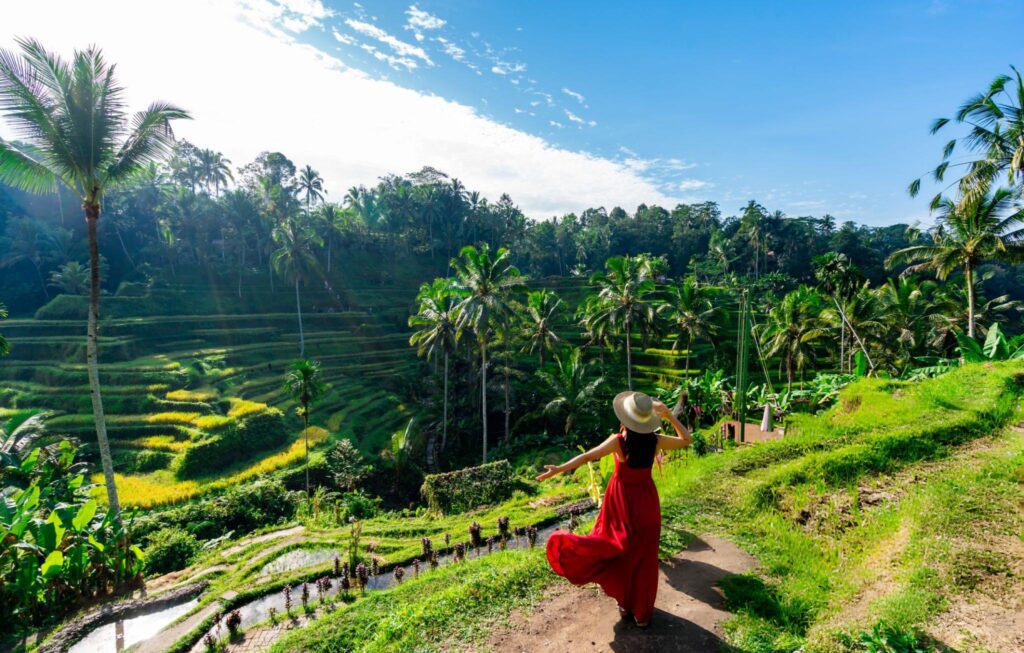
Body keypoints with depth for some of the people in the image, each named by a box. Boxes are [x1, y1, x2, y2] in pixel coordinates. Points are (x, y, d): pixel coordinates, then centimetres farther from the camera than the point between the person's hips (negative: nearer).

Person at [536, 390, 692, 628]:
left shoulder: (619, 441, -21)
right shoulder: (656, 441, -14)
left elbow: (588, 456, -27)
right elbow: (687, 440, 0)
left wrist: (559, 469, -25)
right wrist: (669, 415, -3)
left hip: (621, 500, -2)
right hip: (646, 502, 2)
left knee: (619, 552, 19)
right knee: (643, 558, 15)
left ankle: (625, 605, 32)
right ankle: (642, 613, 28)